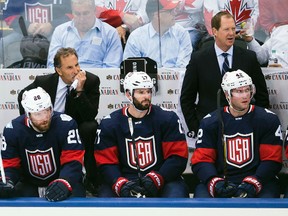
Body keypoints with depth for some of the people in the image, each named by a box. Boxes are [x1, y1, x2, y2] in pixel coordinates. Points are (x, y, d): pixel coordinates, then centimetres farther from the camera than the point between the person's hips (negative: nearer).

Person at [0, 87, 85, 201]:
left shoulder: (65, 124, -20)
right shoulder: (12, 129, -11)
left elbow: (73, 160, -24)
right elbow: (10, 164, -4)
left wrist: (64, 184, -43)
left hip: (60, 181, -3)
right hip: (29, 185, 3)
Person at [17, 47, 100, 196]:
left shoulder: (91, 81, -16)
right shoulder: (43, 82, -12)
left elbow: (90, 116, -25)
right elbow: (23, 96, 11)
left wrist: (80, 90, -35)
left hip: (78, 132, -2)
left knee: (91, 127, -32)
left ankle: (92, 179, -19)